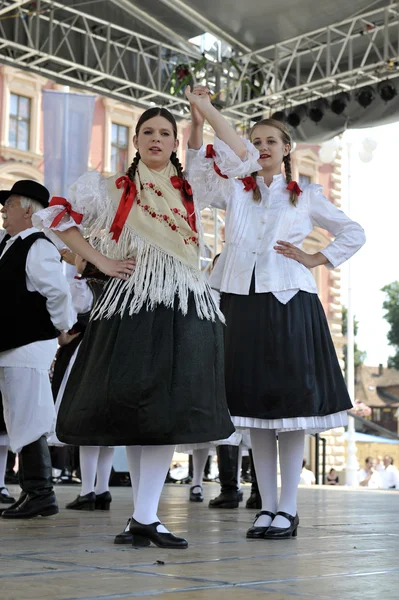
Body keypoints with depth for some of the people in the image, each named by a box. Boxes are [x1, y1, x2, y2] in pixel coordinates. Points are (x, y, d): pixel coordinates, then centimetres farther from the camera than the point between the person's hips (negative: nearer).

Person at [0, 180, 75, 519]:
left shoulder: (38, 247, -12)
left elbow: (59, 292, -18)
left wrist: (62, 328, -6)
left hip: (29, 348, -9)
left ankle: (39, 495, 2)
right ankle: (36, 493, 20)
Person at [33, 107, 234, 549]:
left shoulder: (192, 190, 14)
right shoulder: (114, 189, 9)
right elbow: (58, 217, 11)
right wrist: (102, 262, 3)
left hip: (182, 307, 1)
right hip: (132, 304, -1)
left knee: (167, 410, -7)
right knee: (132, 407, -3)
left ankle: (145, 517, -6)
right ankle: (143, 514, 6)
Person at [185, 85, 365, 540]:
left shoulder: (305, 197, 11)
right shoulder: (234, 190, 12)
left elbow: (353, 234, 15)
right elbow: (198, 175, -5)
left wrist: (315, 260, 2)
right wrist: (198, 120, -15)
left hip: (289, 302, -1)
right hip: (242, 302, 2)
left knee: (291, 402, -3)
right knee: (255, 403, 3)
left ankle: (287, 508, 3)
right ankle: (267, 507, 10)